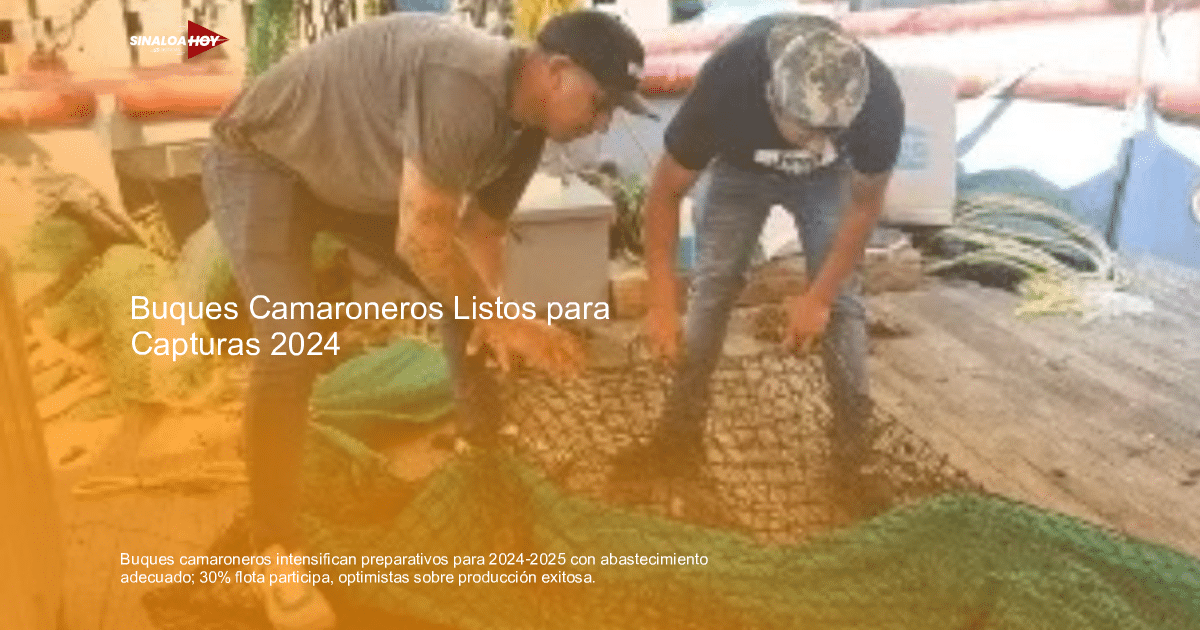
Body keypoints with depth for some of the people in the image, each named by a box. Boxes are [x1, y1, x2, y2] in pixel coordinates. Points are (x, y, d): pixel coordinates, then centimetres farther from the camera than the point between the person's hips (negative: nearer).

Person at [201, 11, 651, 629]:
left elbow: (480, 230, 1)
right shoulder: (466, 86, -38)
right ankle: (275, 550, -8)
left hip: (353, 174, 9)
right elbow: (421, 239, -36)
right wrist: (501, 318, -26)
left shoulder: (526, 125, -7)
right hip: (260, 158, -8)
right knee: (291, 342, -24)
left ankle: (482, 439, 31)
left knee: (463, 289, 9)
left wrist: (489, 309, -16)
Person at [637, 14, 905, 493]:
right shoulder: (723, 85, -43)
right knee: (712, 283, -9)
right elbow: (665, 193, -29)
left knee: (842, 296, -8)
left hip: (828, 179, 0)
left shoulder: (880, 99, -39)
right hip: (740, 169, 0)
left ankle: (855, 436, 6)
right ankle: (682, 424, 2)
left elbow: (865, 205, -20)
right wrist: (662, 303, -34)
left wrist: (818, 296, -23)